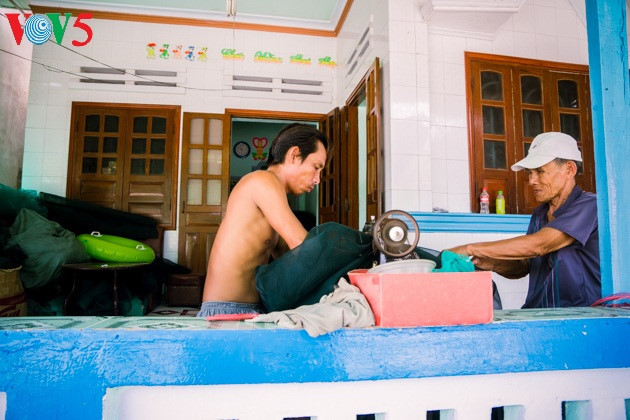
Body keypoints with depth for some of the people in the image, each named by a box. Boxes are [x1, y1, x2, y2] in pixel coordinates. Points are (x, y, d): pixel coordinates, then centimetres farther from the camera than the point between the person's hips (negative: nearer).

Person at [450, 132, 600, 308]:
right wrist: (493, 264, -7)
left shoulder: (588, 206, -10)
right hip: (537, 314, 6)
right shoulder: (539, 214, 14)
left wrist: (469, 249, -21)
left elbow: (539, 244, -22)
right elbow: (522, 267, 15)